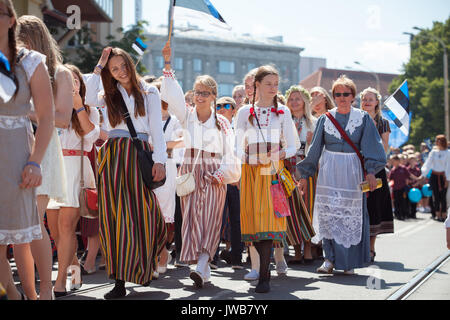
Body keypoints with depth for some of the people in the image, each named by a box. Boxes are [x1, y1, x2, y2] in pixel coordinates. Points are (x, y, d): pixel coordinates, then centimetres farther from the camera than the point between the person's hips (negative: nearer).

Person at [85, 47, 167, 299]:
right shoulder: (110, 95, 16)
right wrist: (98, 68, 0)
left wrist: (159, 160, -7)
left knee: (139, 214, -6)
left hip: (139, 155, -2)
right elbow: (90, 100, -6)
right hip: (113, 155, 2)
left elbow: (156, 128, 4)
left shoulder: (149, 92, 10)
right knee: (115, 216, -4)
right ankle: (119, 280, -4)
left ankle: (141, 268, 12)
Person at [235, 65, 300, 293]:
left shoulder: (283, 112, 11)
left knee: (268, 218, -13)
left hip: (274, 171, -1)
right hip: (251, 170, 1)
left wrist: (280, 154, -11)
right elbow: (239, 146, 10)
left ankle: (264, 276, -15)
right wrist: (245, 158, -11)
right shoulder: (245, 112, 11)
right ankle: (265, 267, 15)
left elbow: (292, 146, 10)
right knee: (253, 218, -3)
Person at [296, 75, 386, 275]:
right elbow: (315, 148, 9)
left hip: (352, 171, -1)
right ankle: (330, 259, 2)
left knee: (352, 216, 1)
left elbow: (370, 146, -1)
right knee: (328, 213, -5)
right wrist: (305, 175, 7)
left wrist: (370, 171, -14)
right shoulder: (325, 119, 7)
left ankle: (349, 262, 11)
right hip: (329, 172, 1)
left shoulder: (363, 118, 3)